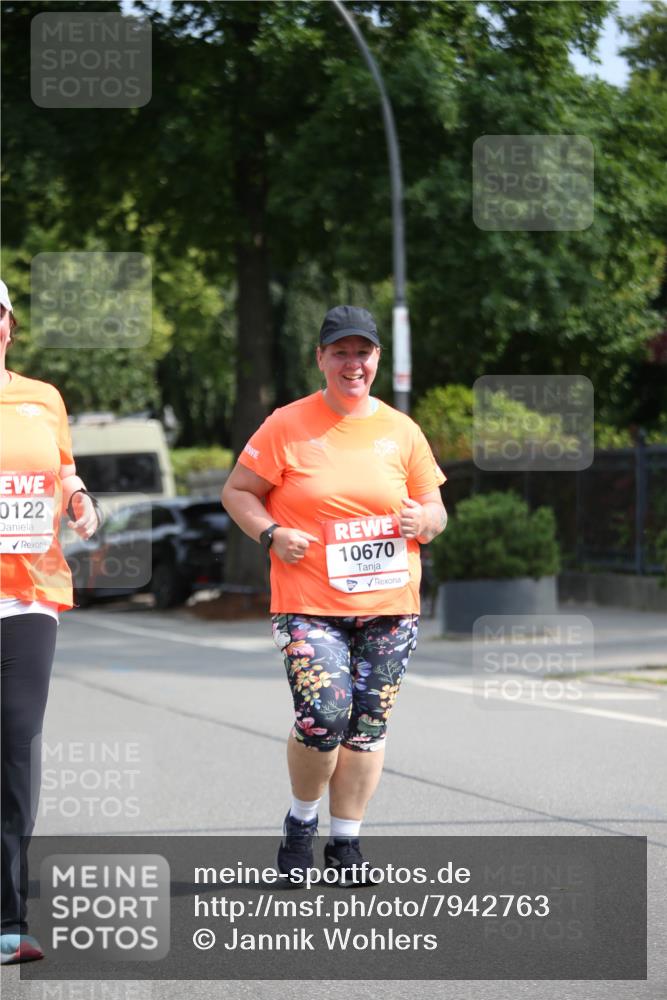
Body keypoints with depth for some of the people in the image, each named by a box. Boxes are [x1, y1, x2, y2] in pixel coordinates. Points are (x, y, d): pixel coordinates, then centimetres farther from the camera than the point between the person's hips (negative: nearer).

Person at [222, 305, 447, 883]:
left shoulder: (401, 432, 9)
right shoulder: (287, 426, 1)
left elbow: (435, 510, 17)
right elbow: (237, 492, 6)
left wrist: (423, 521, -6)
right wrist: (271, 533, -11)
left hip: (389, 605, 3)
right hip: (309, 603, -3)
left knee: (368, 725, 2)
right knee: (324, 715, -16)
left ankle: (346, 840, 16)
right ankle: (302, 819, 10)